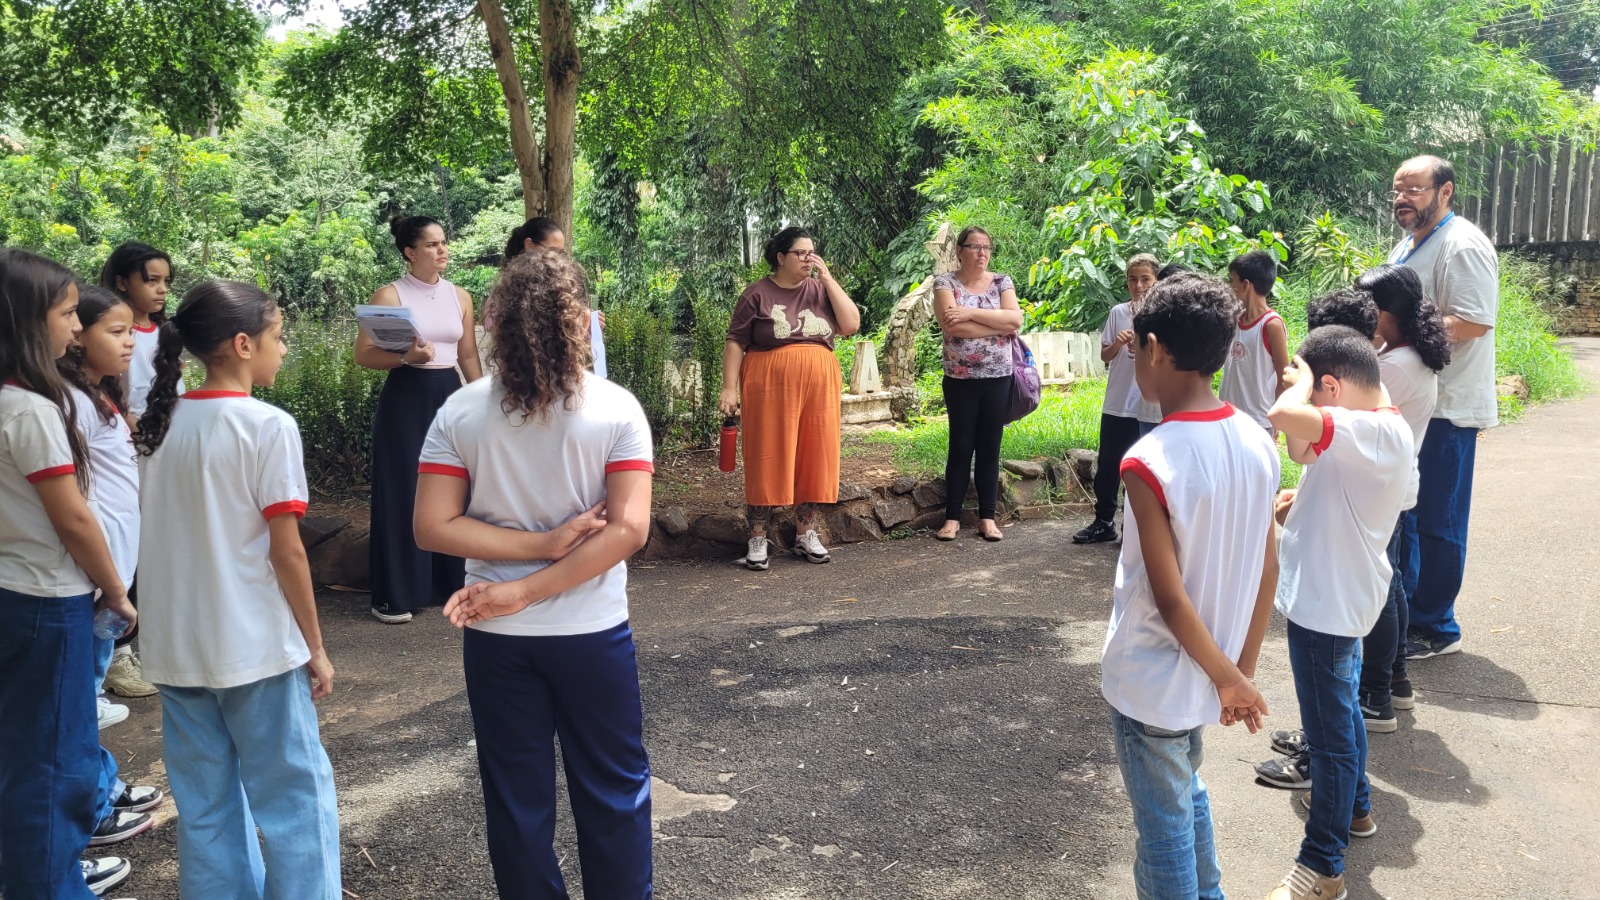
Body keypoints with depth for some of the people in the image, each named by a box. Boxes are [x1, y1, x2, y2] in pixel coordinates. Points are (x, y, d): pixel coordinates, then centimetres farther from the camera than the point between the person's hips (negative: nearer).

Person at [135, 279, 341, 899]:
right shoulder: (268, 426, -13)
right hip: (255, 650, -6)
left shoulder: (164, 424, 5)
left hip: (177, 649, 6)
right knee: (296, 803, 5)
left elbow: (161, 537, 9)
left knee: (205, 808, 15)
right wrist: (315, 647, -5)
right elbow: (286, 552, -14)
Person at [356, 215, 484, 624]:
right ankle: (396, 596, 7)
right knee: (403, 492, -1)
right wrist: (406, 356, -24)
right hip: (405, 399, -4)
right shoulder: (390, 295, -4)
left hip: (450, 395, 4)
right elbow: (364, 353, -8)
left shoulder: (459, 296, 9)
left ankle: (451, 583, 19)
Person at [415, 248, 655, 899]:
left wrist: (542, 544, -12)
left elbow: (433, 527, -11)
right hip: (592, 630, -1)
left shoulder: (461, 412, -7)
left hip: (495, 636, 2)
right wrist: (527, 591, -16)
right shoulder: (617, 409, -11)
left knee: (517, 796, 16)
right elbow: (628, 530, -18)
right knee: (614, 789, 16)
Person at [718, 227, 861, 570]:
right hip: (771, 387, -3)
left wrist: (828, 279, -5)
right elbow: (735, 343, -2)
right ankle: (758, 540, 6)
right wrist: (729, 387, -11)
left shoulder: (821, 290, 9)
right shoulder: (757, 295, -1)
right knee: (767, 460, -1)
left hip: (818, 386, 4)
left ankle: (806, 534, 20)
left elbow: (851, 325, -2)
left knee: (813, 457, 7)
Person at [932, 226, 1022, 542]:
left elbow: (1015, 318, -11)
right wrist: (1000, 324, -13)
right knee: (961, 447, 3)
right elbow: (953, 326, -18)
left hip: (998, 379, 2)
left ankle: (987, 517, 14)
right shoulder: (945, 283, -3)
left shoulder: (1002, 282, 6)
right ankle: (952, 516, 11)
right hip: (960, 380, -2)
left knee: (990, 447, 7)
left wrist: (970, 313, -17)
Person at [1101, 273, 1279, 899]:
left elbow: (1169, 597, -23)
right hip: (1204, 677, 7)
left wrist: (1228, 679, -11)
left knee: (1164, 826, 11)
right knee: (1187, 794, 28)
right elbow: (1268, 570, 1)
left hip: (1151, 683, -7)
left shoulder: (1149, 462, -25)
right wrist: (1242, 668, 9)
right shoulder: (1257, 443, -5)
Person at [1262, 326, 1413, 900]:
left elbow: (1285, 414, -42)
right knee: (1340, 712, 27)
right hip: (1335, 595, 10)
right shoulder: (1378, 428, 5)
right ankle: (1354, 808, 48)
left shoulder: (1373, 432, -27)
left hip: (1327, 604, -10)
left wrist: (1301, 379, -22)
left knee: (1330, 731, 2)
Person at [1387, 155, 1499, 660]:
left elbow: (1473, 322, -25)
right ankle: (1402, 610, 30)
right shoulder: (1409, 246, 15)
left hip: (1446, 410, -9)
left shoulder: (1463, 247, -16)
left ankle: (1435, 629, 13)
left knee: (1437, 523, 1)